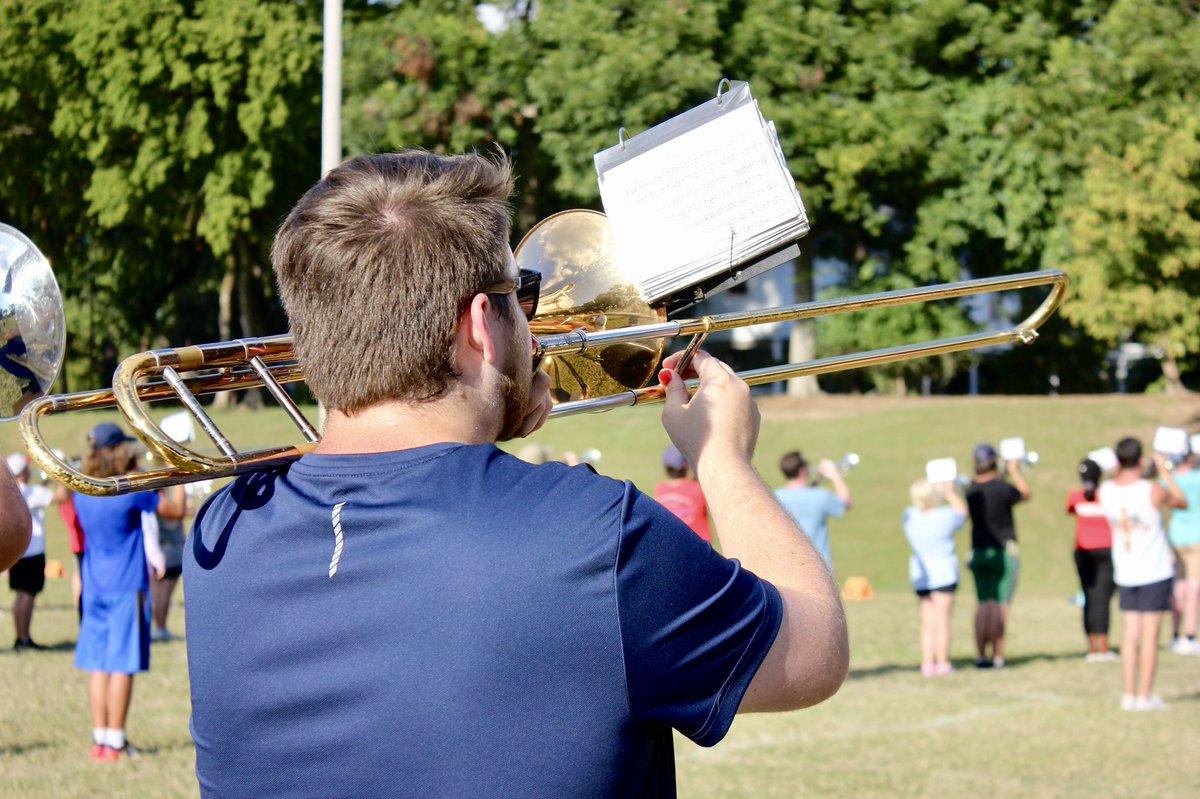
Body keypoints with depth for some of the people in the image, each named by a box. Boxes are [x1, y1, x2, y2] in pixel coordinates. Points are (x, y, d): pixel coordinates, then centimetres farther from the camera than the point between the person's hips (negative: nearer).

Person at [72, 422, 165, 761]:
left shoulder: (82, 493, 4)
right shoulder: (135, 490, -12)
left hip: (94, 586, 5)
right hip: (128, 585, -5)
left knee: (99, 663, 9)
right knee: (123, 664, -2)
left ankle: (100, 739, 11)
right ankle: (115, 741, -2)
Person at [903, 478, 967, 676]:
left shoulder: (910, 516, -3)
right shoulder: (945, 517, -14)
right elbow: (962, 512, 7)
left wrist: (938, 491, 20)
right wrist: (950, 493, 17)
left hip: (919, 575, 4)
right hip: (943, 574, -4)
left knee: (927, 621, 9)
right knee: (942, 620, -1)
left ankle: (927, 664, 7)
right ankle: (943, 664, -1)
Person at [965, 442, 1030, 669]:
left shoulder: (971, 489, -1)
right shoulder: (1002, 488, -15)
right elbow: (1025, 495, 4)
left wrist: (1004, 474, 24)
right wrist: (1014, 470, 15)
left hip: (978, 554, 5)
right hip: (1004, 552, -5)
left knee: (984, 605, 10)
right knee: (1001, 605, -2)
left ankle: (981, 655, 6)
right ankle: (997, 656, -4)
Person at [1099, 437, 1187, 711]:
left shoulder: (1106, 491, -4)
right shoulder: (1152, 491, -17)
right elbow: (1183, 503, 2)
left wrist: (1118, 470, 17)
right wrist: (1164, 470, 8)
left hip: (1125, 574, 4)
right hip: (1155, 573, -4)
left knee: (1130, 634, 8)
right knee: (1150, 635, -1)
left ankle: (1129, 694, 6)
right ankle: (1145, 696, 0)